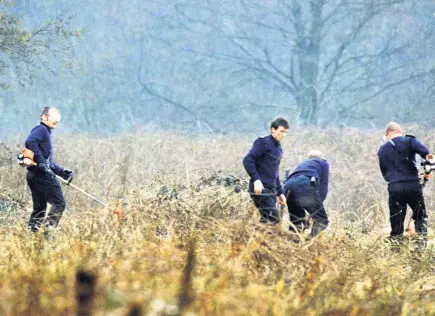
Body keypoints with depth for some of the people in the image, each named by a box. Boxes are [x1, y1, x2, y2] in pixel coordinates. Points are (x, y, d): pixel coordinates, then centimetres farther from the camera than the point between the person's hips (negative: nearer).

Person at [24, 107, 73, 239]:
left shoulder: (45, 132, 25)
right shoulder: (41, 130, -6)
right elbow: (30, 142, -28)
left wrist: (62, 172, 21)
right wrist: (41, 162, -28)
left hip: (33, 175, 10)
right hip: (43, 174, -10)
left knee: (39, 208, 11)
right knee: (59, 203, -10)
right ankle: (48, 231, -17)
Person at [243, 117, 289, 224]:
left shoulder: (278, 148, 21)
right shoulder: (263, 143, -6)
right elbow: (247, 160, -14)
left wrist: (280, 192, 24)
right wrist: (256, 179, -22)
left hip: (271, 190, 9)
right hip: (261, 188, -9)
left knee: (266, 219, 4)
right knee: (273, 217, -17)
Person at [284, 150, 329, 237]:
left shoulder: (302, 164, 41)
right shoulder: (323, 163, 28)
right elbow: (323, 187, 13)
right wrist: (318, 204, 18)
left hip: (288, 185, 5)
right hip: (305, 185, -5)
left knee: (295, 222, 20)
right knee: (321, 220, -2)